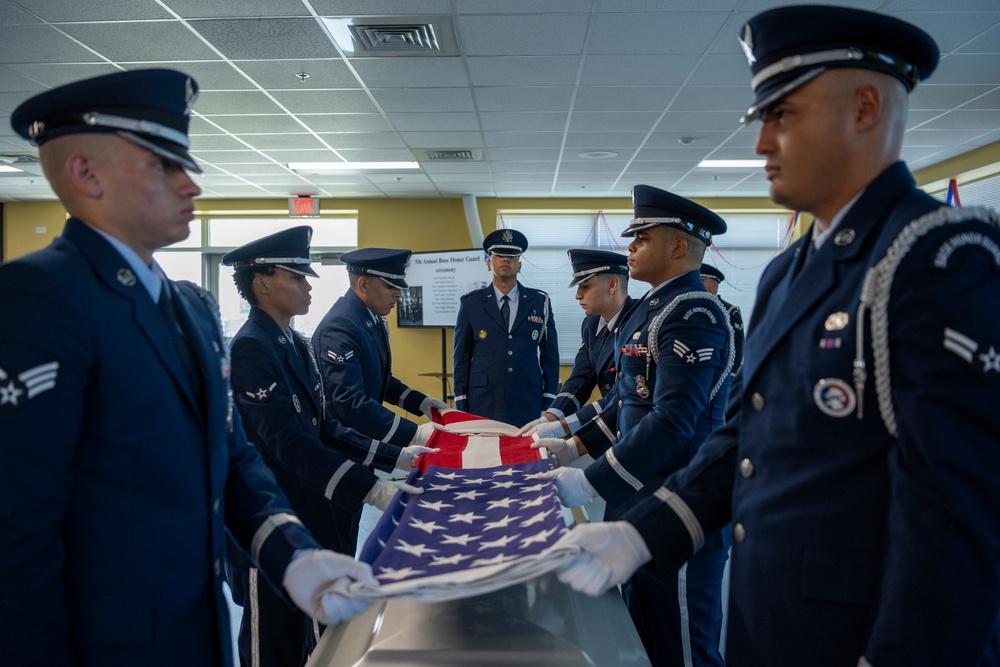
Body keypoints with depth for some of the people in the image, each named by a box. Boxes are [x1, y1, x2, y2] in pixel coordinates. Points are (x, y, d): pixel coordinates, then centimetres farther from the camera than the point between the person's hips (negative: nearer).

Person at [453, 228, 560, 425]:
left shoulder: (540, 302, 6)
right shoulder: (470, 303, 4)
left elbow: (550, 356, 7)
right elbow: (461, 357, 5)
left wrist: (549, 407, 2)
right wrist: (461, 408, 0)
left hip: (528, 408, 1)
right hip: (482, 408, -1)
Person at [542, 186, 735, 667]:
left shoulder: (693, 314, -18)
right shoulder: (651, 307, 12)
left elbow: (673, 421, -27)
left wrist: (590, 483, -27)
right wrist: (577, 445, 12)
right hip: (635, 499, 9)